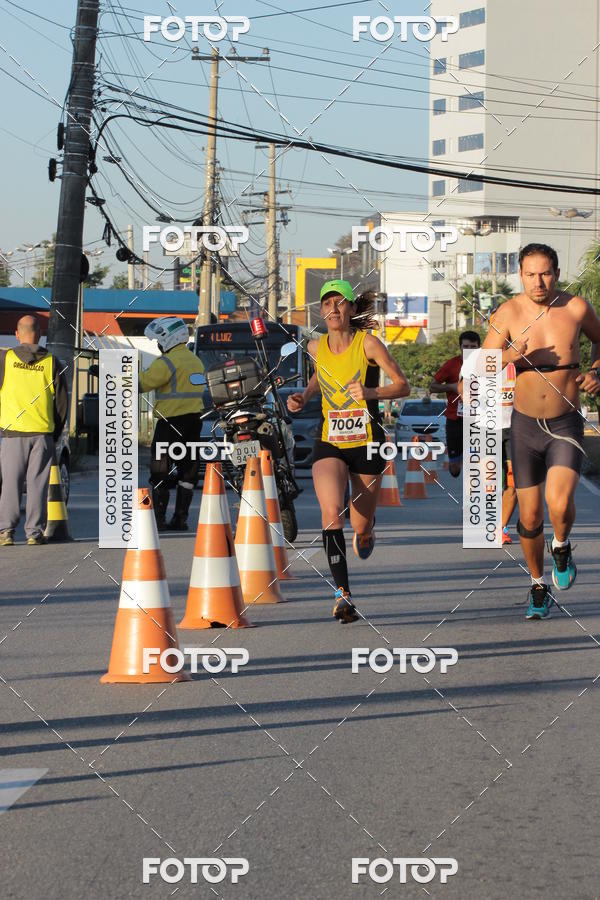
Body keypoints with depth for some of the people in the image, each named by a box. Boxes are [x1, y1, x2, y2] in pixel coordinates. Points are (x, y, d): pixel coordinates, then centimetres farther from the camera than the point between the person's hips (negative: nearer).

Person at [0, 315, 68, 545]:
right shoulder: (51, 362, 3)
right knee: (37, 483, 5)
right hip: (42, 432, 1)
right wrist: (56, 431, 14)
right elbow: (62, 400, 5)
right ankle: (35, 531, 4)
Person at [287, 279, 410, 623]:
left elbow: (403, 385, -11)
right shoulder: (316, 347, 1)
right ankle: (343, 594, -23)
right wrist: (304, 397, 7)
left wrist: (371, 393, -29)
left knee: (361, 527, 8)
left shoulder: (367, 343, -11)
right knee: (331, 514, -23)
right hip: (329, 443, 2)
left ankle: (366, 532, 48)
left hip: (367, 443, -2)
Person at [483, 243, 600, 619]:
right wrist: (510, 356, -28)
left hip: (567, 425, -1)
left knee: (559, 504, -23)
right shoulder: (509, 312, -10)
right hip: (526, 425, 1)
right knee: (530, 516, 7)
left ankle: (562, 547, 11)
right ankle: (538, 585, 31)